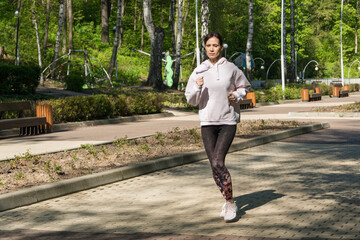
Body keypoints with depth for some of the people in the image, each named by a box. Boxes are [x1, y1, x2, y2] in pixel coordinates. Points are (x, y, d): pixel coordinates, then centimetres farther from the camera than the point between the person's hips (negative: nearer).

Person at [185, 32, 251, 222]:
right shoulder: (199, 71, 5)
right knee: (214, 166, 2)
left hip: (228, 121, -2)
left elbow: (244, 87, 18)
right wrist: (198, 88, -14)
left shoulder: (231, 68, 2)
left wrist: (236, 95, -3)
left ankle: (230, 202, -2)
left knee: (218, 162, -16)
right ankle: (228, 200, 21)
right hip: (207, 122, 2)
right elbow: (192, 100, 6)